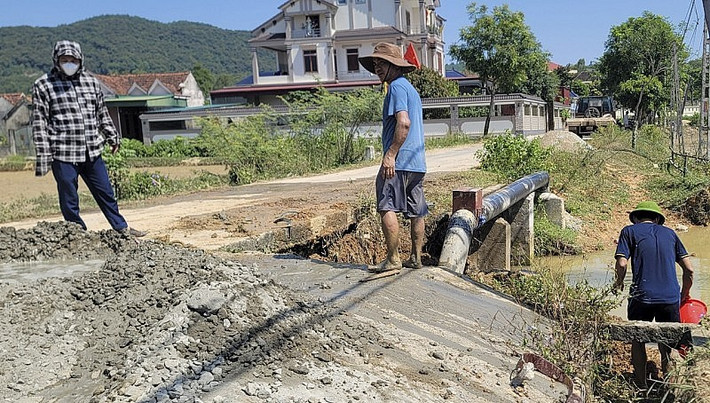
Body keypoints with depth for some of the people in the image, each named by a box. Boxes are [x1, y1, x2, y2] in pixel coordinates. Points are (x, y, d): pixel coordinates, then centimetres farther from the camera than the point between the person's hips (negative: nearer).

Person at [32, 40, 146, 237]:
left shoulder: (91, 81, 10)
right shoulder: (43, 85, -2)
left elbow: (102, 113, 21)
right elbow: (39, 123, -4)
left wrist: (112, 137, 24)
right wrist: (43, 157, -9)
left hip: (92, 152, 4)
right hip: (63, 154, -4)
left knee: (105, 193, 15)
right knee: (69, 202, 4)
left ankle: (121, 228, 29)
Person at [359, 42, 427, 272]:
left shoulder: (397, 86, -7)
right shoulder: (411, 88, 24)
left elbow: (403, 123, -21)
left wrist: (390, 154, -21)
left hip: (399, 161, -10)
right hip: (418, 162, 10)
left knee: (387, 208, -9)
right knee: (416, 212, 10)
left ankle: (393, 260, -8)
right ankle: (416, 258, 17)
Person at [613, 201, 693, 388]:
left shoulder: (630, 231, 7)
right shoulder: (669, 233, 16)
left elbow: (622, 264, -6)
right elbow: (689, 269, 12)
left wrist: (619, 282, 13)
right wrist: (684, 295, 25)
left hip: (642, 296, -2)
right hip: (670, 297, 3)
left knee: (638, 341, 13)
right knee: (666, 345, 14)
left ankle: (641, 386, 17)